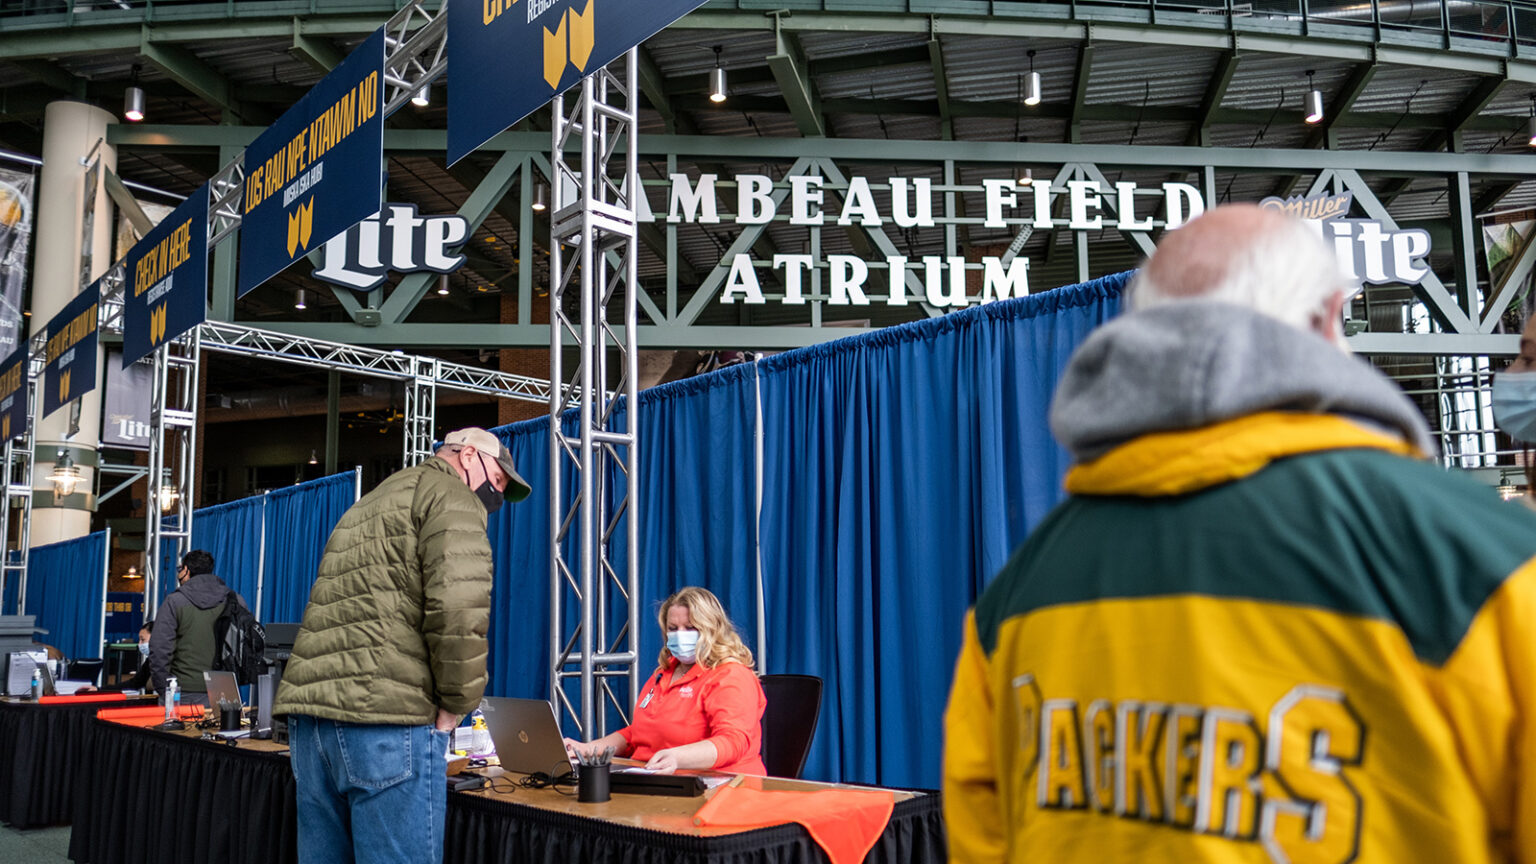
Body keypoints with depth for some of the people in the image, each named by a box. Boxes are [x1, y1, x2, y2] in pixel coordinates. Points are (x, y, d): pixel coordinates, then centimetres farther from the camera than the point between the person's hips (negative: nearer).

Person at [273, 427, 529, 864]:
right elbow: (457, 606, -16)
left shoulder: (369, 504, 29)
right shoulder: (451, 496, 0)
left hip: (308, 708, 9)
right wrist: (456, 704, -6)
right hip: (386, 718, -9)